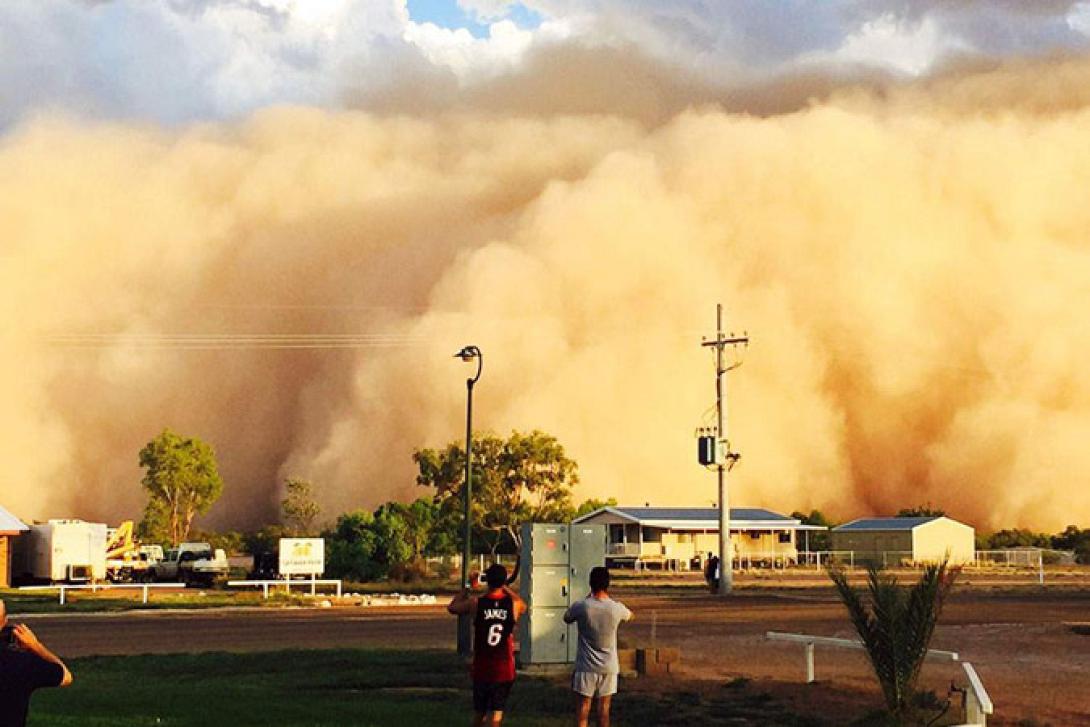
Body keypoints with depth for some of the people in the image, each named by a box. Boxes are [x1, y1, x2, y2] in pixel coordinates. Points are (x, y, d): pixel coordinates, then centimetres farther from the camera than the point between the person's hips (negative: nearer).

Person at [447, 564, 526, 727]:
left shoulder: (476, 603, -8)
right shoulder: (513, 604, -6)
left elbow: (452, 607, 11)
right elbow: (523, 606, 20)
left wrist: (466, 589, 24)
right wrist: (506, 588, 25)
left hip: (481, 669, 1)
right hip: (504, 670, -1)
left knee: (479, 712, 17)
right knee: (496, 713, -2)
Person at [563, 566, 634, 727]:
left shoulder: (581, 606, -14)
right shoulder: (617, 608, -8)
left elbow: (567, 619, 9)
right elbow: (629, 615, 17)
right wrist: (609, 599, 24)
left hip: (586, 667, -2)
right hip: (609, 667, 2)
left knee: (582, 710, 2)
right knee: (604, 711, 9)